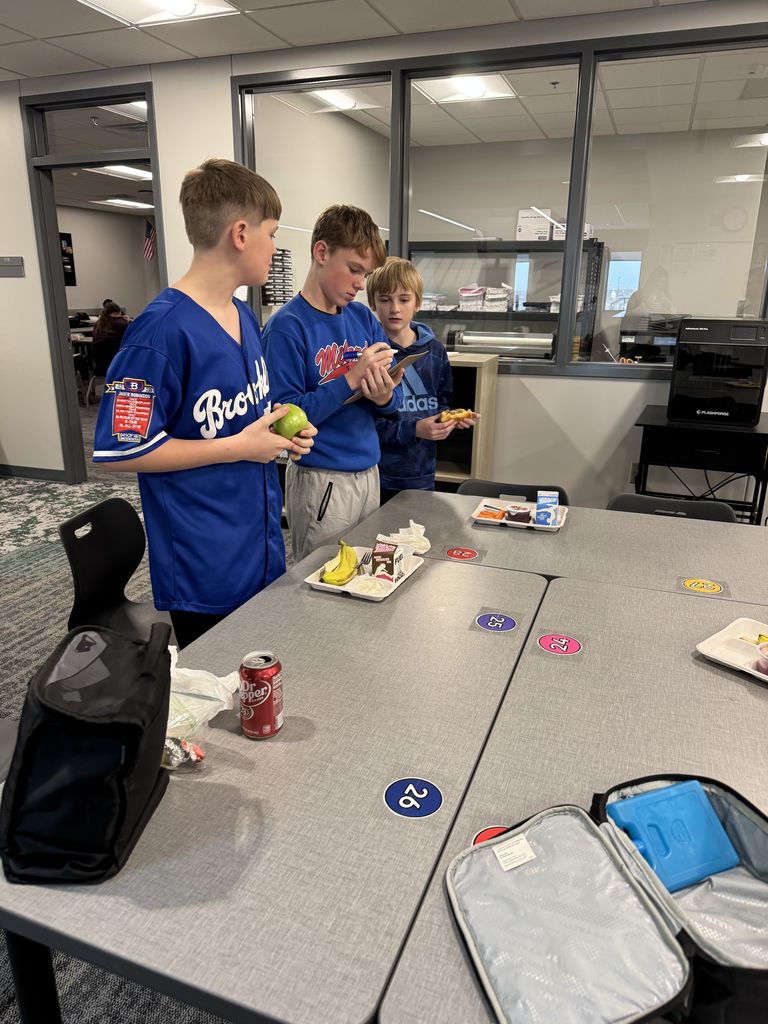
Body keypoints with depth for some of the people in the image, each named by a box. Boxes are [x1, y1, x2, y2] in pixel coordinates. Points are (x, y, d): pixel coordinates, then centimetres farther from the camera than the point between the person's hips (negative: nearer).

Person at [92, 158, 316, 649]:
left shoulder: (245, 317, 7)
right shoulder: (163, 331, -20)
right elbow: (119, 451, -20)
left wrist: (281, 432, -1)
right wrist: (239, 447, -18)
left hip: (264, 551, 8)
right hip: (206, 574, -8)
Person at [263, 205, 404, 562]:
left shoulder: (363, 318, 6)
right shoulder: (286, 327, -13)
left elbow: (395, 397, 8)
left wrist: (384, 395, -15)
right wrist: (352, 378, -23)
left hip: (369, 470, 7)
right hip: (321, 482, -6)